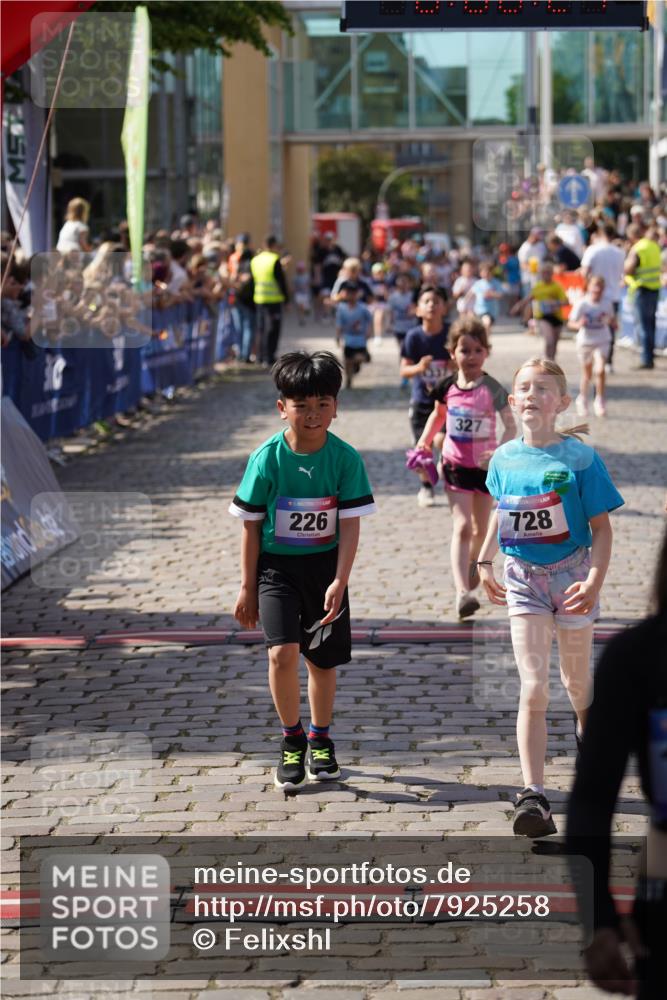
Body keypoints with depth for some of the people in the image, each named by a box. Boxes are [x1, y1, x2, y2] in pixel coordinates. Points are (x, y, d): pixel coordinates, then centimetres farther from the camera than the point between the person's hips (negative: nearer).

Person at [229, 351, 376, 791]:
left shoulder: (345, 458, -9)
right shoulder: (267, 457, -10)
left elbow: (350, 526, -9)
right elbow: (251, 526, -3)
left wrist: (339, 582, -19)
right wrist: (247, 586, -1)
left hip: (325, 567, 1)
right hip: (276, 565, -1)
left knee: (324, 659, 10)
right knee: (283, 652, -17)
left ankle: (320, 740, 33)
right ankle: (292, 738, 5)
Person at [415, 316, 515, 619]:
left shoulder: (492, 389, -15)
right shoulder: (447, 387, -6)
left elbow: (511, 426, -18)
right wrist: (423, 443, 8)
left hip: (486, 466, 0)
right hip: (456, 465, 1)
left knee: (480, 528, 16)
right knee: (462, 526, -9)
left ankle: (472, 562, 49)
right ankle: (462, 592, -18)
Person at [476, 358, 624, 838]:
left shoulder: (580, 458, -11)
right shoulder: (505, 458, 0)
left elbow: (601, 528, -8)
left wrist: (595, 580, -20)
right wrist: (485, 561, 13)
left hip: (571, 575, -1)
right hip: (523, 579, 2)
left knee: (577, 680, 16)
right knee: (533, 689, -9)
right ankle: (533, 795, -14)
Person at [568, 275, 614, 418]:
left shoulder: (606, 302, -8)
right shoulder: (582, 304, -14)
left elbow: (611, 319, 5)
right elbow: (571, 323, -11)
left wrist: (609, 320, -19)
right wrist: (578, 324, -33)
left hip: (602, 341, 0)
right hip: (585, 341, 0)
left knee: (600, 370, -19)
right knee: (587, 374, 14)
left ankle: (600, 400, -3)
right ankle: (582, 400, 38)